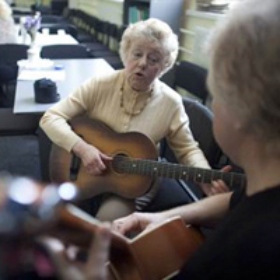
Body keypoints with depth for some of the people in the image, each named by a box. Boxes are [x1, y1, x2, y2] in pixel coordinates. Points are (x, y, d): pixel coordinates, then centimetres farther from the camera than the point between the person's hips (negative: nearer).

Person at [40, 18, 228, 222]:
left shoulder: (170, 102, -10)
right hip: (87, 173, 1)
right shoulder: (100, 85, -11)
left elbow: (187, 149, -2)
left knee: (108, 218, -25)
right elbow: (51, 117, -11)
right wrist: (81, 148, -27)